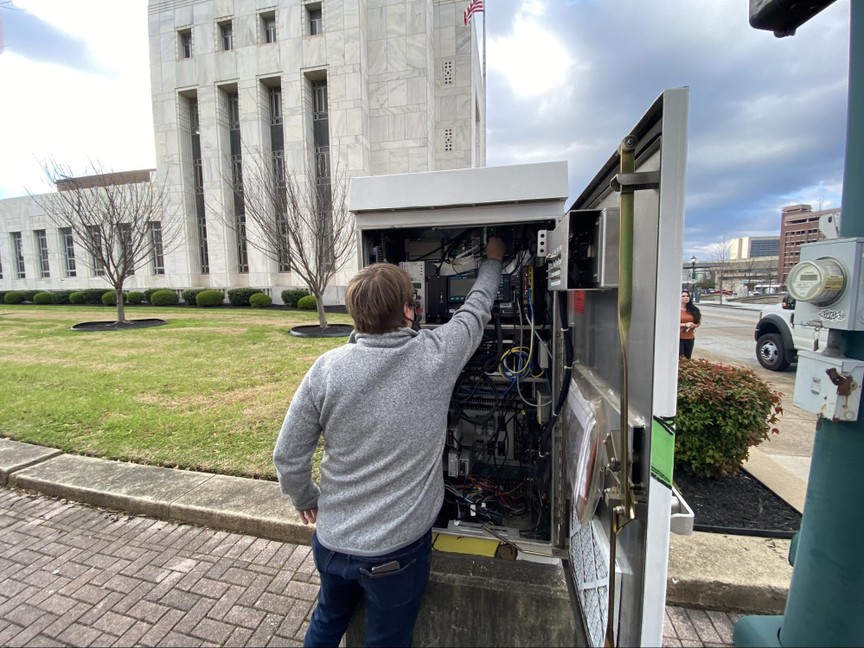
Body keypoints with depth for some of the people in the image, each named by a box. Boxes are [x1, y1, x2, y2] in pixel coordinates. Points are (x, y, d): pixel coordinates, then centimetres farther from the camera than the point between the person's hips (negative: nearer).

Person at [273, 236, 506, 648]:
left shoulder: (326, 368, -17)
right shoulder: (436, 356, -19)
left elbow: (287, 455, -9)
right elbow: (477, 309, 0)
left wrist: (304, 500, 12)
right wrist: (492, 260, 19)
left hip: (330, 543, 2)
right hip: (396, 551, -2)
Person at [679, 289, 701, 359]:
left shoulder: (693, 310, 9)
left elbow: (698, 323, 16)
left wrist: (694, 325, -5)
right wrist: (685, 325, -19)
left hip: (690, 338, 5)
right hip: (679, 338, -5)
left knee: (687, 358, 7)